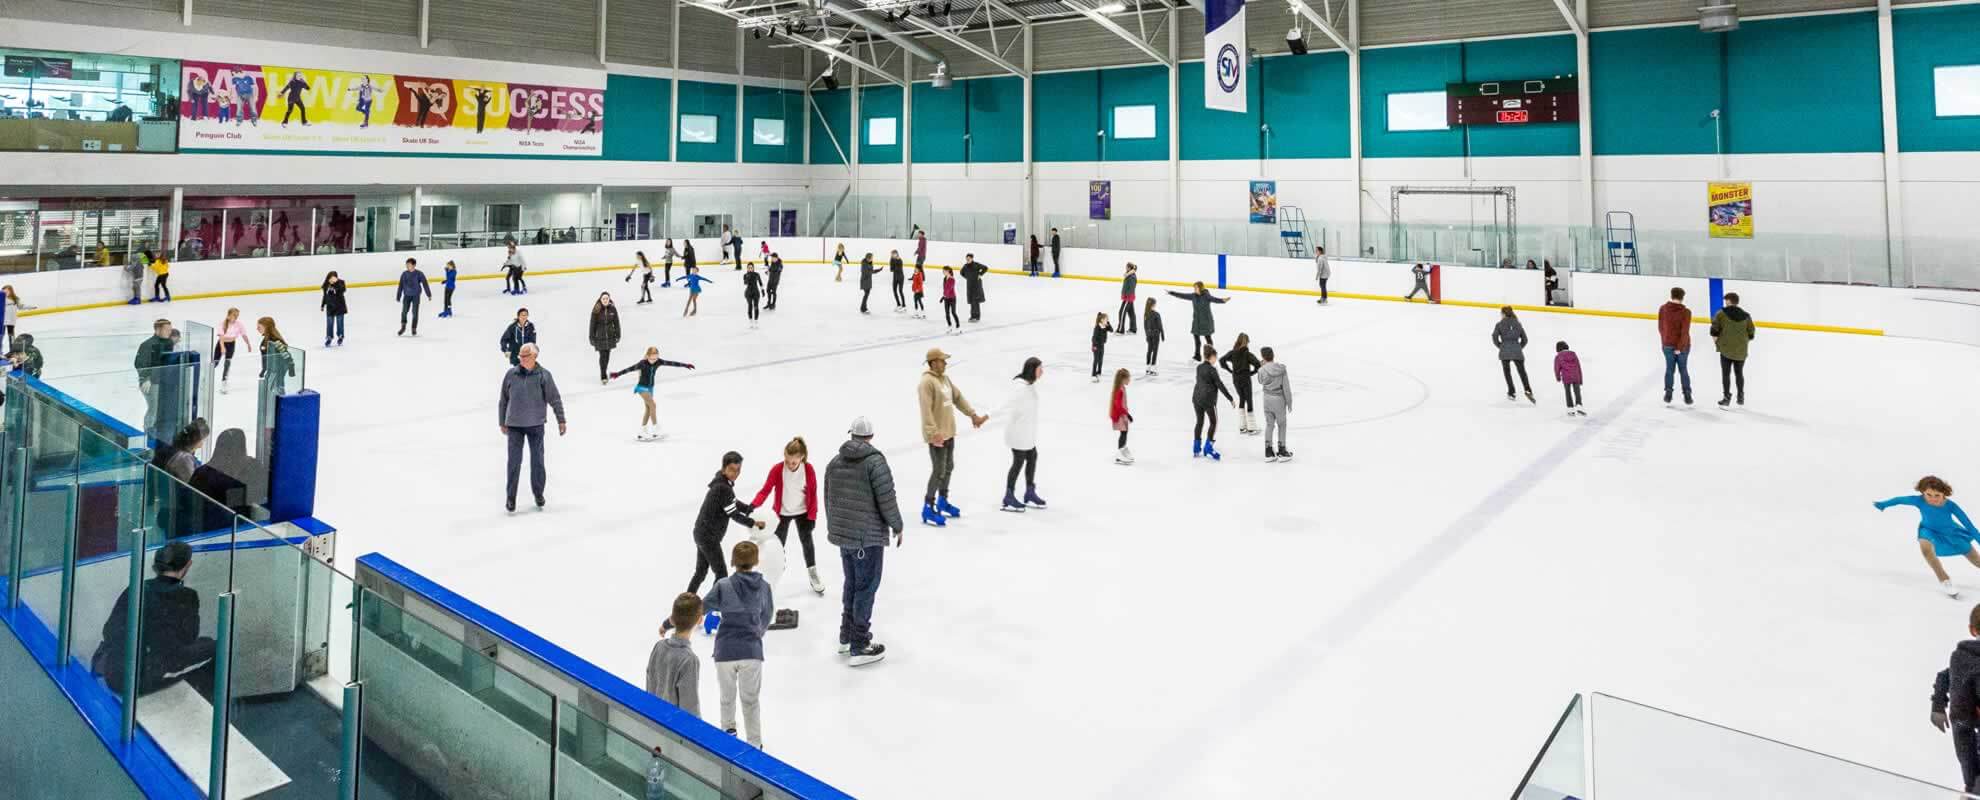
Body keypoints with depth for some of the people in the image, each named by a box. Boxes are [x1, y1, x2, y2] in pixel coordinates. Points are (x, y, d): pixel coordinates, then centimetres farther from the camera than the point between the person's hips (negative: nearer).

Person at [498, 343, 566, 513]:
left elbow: (555, 399, 0)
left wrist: (561, 421, 1)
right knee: (514, 462, 0)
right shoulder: (511, 374, 0)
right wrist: (502, 422, 12)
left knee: (537, 460, 8)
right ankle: (511, 497, 7)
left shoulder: (543, 375, -5)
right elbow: (503, 400, 9)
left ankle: (538, 494, 24)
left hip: (536, 425, -1)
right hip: (514, 425, 1)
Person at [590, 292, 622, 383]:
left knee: (607, 355, 12)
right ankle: (603, 376, 3)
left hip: (610, 336, 3)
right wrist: (592, 338, -6)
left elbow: (616, 323, 4)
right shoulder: (596, 310, -11)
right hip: (600, 337, -3)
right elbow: (592, 324, -6)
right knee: (602, 356, -6)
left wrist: (617, 335, 4)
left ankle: (604, 372, 30)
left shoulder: (613, 309, -4)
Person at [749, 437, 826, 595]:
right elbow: (765, 490, -25)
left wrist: (812, 516, -7)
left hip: (802, 512, 2)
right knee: (778, 544, 7)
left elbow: (813, 493, -10)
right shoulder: (777, 469, -26)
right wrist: (753, 505, -42)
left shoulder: (808, 469, -21)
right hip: (782, 513, -1)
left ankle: (813, 575, 35)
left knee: (807, 541, 16)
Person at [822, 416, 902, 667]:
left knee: (851, 584, 22)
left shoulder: (835, 462, 6)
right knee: (866, 588, 1)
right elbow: (886, 499, -16)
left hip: (843, 534, 7)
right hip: (868, 536, -7)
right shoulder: (875, 462, -15)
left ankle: (846, 636, 32)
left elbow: (829, 499, 14)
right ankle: (859, 647, 5)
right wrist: (897, 527, -1)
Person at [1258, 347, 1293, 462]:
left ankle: (1269, 452, 16)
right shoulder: (1281, 369, -12)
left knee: (1269, 424, 13)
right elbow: (1286, 387, -9)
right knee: (1281, 425, 12)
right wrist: (1289, 402, 1)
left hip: (1267, 399, 1)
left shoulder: (1262, 370, -11)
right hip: (1279, 399, -1)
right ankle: (1282, 452, 17)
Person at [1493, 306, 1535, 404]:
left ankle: (1511, 393, 13)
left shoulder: (1499, 325, 1)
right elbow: (1524, 339, 10)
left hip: (1504, 352, -2)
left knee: (1507, 372, 13)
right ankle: (1528, 390, -14)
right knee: (1522, 371, 5)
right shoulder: (1518, 324, 10)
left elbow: (1495, 338, -6)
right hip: (1517, 352, 2)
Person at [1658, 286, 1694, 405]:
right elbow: (1685, 332, -18)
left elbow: (1660, 327, 2)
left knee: (1669, 369, 14)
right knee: (1683, 370, 12)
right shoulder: (1685, 312, -16)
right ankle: (1687, 395, 15)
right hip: (1683, 345, -1)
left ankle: (1668, 393, 12)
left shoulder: (1663, 309, -7)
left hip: (1667, 345, 1)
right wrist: (1680, 347, -13)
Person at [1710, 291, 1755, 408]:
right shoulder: (1746, 315, 5)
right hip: (1741, 350, 4)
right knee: (1739, 373, 17)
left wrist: (1715, 339, 6)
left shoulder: (1721, 313, -6)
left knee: (1726, 373, 2)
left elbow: (1714, 328, -10)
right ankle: (1741, 397, 22)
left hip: (1726, 348, -4)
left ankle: (1726, 397, 0)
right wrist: (1745, 342, 21)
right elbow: (1751, 332, 7)